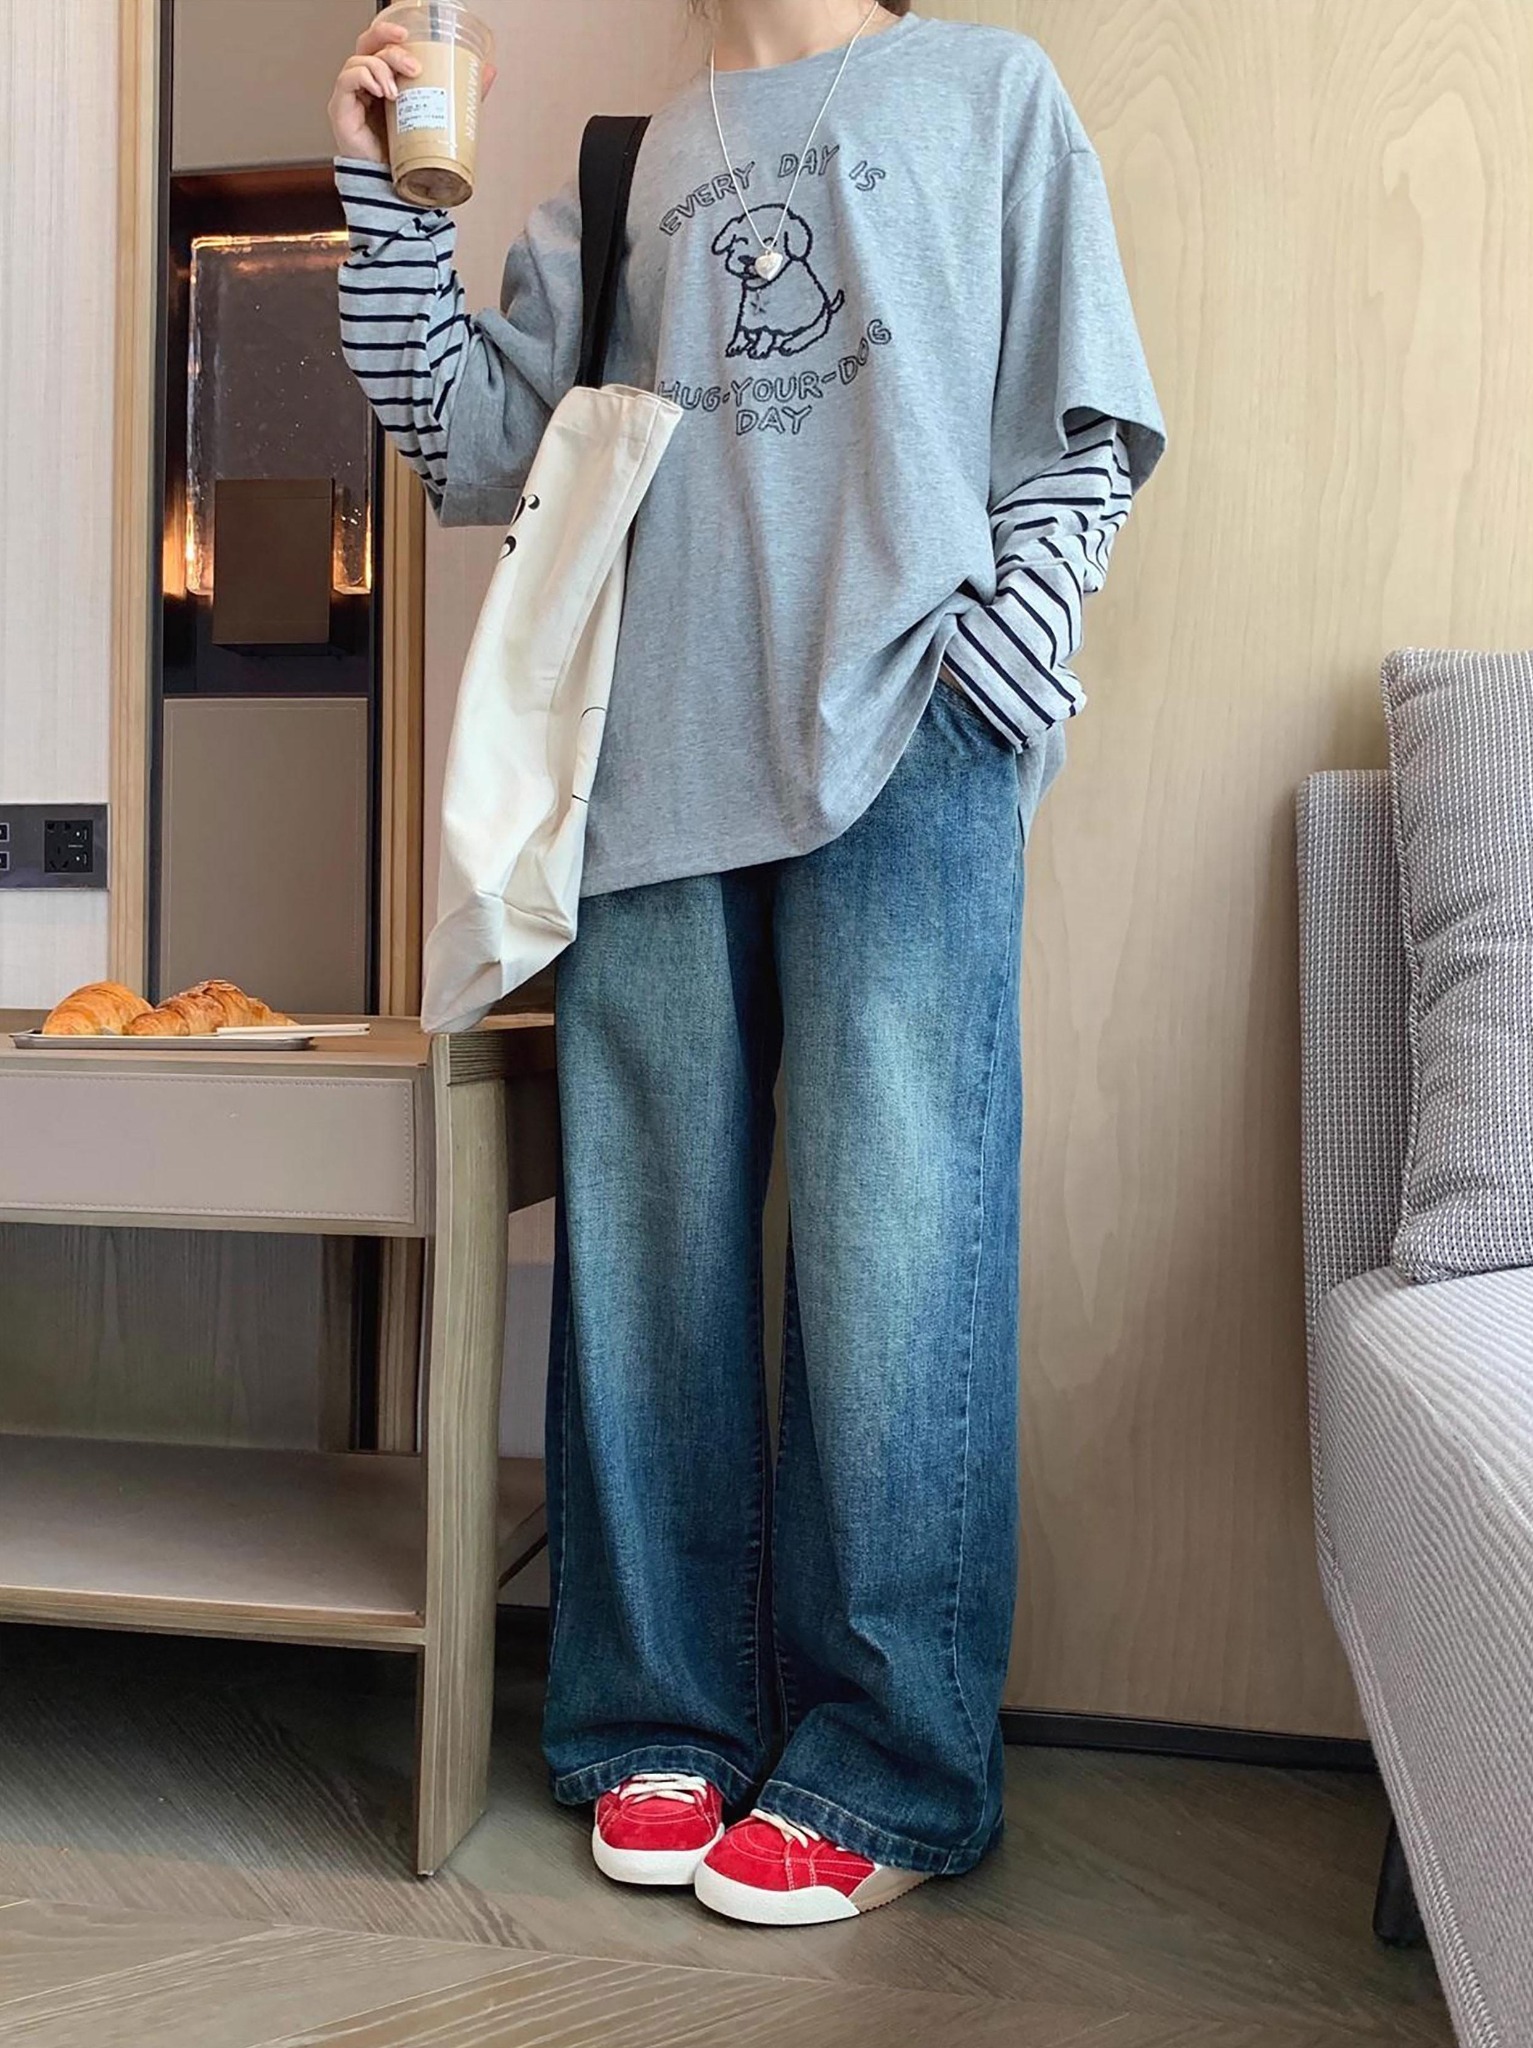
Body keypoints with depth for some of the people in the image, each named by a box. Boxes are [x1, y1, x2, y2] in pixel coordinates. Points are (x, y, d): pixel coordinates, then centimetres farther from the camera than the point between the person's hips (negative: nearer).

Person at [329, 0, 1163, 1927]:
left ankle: (887, 1774, 8)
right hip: (654, 771, 3)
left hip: (904, 768, -3)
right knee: (643, 1258, 3)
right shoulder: (622, 167, 23)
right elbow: (480, 452, 16)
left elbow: (1085, 434, 7)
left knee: (891, 1262, -5)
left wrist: (982, 687, -6)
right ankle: (661, 1730, 16)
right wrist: (391, 201, 7)